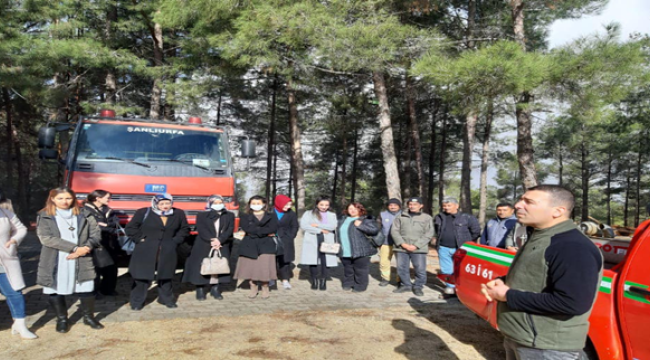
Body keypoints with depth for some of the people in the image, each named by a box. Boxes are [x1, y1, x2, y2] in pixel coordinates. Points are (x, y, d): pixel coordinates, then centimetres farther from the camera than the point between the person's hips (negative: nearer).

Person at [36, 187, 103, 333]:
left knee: (86, 289, 1)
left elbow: (96, 235, 5)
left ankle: (89, 317, 23)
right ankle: (61, 319, 28)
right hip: (54, 262, 0)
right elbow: (46, 238, -12)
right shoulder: (44, 217, 1)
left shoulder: (84, 216, 6)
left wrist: (86, 248, -15)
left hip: (81, 261, 1)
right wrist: (74, 248, -18)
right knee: (54, 290, 7)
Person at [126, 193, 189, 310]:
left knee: (165, 276, 14)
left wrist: (176, 241, 3)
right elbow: (130, 228, 0)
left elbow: (185, 229, 14)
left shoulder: (178, 214, 1)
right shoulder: (144, 212, -6)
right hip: (146, 252, -2)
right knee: (142, 277, 2)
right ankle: (137, 302, 18)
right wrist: (140, 239, -7)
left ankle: (167, 299, 30)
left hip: (167, 252, 2)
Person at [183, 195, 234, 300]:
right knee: (202, 267, -4)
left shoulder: (229, 216, 12)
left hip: (222, 247, 1)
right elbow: (201, 230, -5)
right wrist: (211, 240, -19)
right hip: (204, 247, -1)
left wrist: (219, 240, -15)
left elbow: (230, 230, 0)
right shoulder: (202, 215, 8)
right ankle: (200, 290, 6)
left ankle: (215, 289, 8)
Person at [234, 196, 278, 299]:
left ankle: (265, 288, 10)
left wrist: (254, 232, -9)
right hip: (249, 245, 1)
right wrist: (265, 232, -9)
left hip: (266, 245, -1)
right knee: (250, 268, -4)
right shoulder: (245, 217, 14)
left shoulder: (271, 216, 14)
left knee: (265, 268, -9)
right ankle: (253, 288, 15)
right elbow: (247, 228, -6)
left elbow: (273, 229, -5)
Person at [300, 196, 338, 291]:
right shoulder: (308, 213, 9)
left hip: (327, 242, 1)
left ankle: (323, 282, 6)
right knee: (313, 261, -2)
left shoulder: (332, 215, 15)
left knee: (325, 262, -5)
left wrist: (317, 225, -9)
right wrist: (320, 230, -9)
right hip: (312, 241, -1)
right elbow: (303, 225, -7)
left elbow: (332, 226, -3)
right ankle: (314, 282, 11)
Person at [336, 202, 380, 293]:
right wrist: (338, 246, 17)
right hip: (345, 252, 6)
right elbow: (338, 232, 29)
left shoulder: (366, 219, -4)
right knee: (347, 269, 16)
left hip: (360, 251, -6)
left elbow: (375, 230, -14)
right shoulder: (343, 219, 17)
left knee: (360, 270, 1)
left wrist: (360, 225, -19)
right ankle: (348, 284, 31)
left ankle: (360, 286, 14)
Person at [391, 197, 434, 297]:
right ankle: (406, 285, 26)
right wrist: (403, 244, -8)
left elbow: (428, 234, -2)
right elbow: (394, 231, 5)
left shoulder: (427, 218, 5)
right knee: (402, 268, 8)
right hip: (401, 248, 2)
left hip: (419, 249, -2)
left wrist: (416, 245, -11)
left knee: (420, 269, -4)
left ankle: (418, 286, 16)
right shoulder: (401, 217, 11)